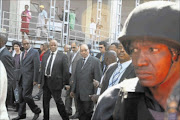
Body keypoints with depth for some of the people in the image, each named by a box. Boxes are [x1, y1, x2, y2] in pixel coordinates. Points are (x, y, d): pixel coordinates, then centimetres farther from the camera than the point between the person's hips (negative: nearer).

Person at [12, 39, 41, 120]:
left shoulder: (35, 52, -7)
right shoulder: (23, 53, 17)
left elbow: (36, 66, -11)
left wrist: (35, 80, -15)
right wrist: (19, 77, 10)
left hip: (29, 78, -7)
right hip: (21, 78, 7)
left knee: (26, 95, -11)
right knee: (21, 96, 8)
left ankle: (36, 110, 7)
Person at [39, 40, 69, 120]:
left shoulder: (62, 56, -3)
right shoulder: (45, 56, 13)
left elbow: (65, 70, -5)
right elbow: (42, 70, 15)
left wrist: (65, 83, -9)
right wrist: (40, 81, 12)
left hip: (55, 82, -5)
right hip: (45, 81, 5)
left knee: (58, 101, -1)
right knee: (45, 101, 12)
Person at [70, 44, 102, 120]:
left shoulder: (95, 61, -7)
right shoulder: (79, 61, 15)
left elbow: (98, 78, -10)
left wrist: (96, 93, -13)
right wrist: (73, 90, 13)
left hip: (88, 93, -6)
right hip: (79, 93, 6)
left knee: (88, 112, -1)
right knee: (81, 113, 11)